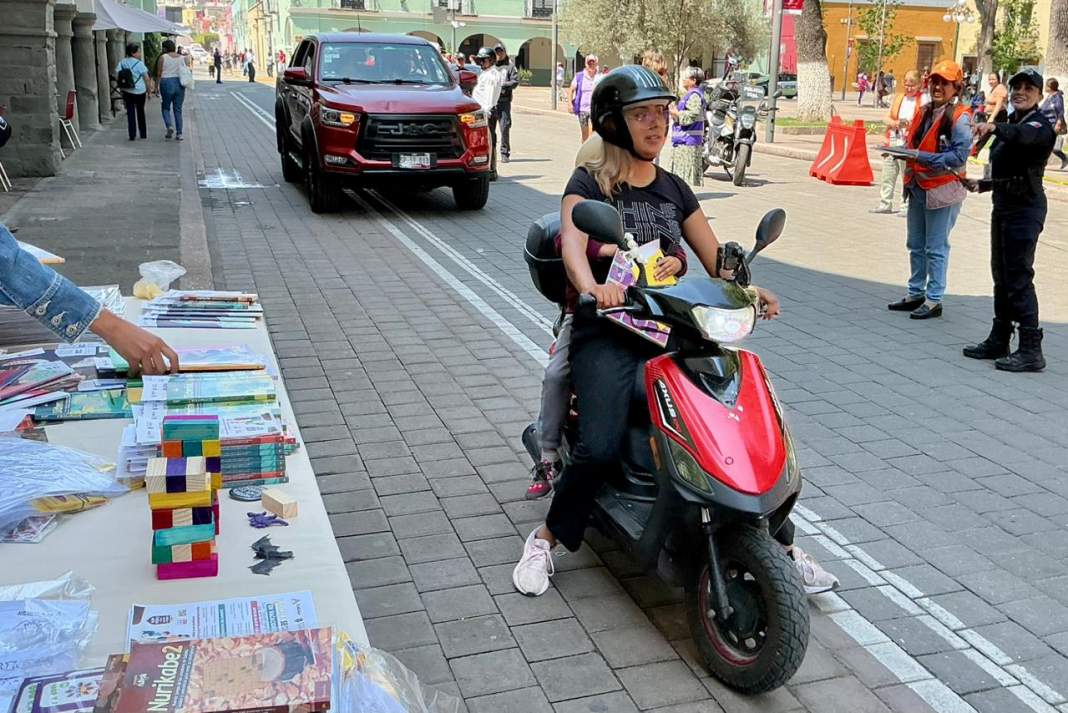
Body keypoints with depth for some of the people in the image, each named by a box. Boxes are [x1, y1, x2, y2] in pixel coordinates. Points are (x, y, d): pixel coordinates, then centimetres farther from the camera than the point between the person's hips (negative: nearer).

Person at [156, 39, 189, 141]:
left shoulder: (163, 57, -4)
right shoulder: (182, 57, 6)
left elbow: (159, 74, -5)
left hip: (167, 83, -3)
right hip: (179, 84, 3)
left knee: (165, 107, 13)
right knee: (178, 109, 8)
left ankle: (169, 125, -11)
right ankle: (179, 133, 4)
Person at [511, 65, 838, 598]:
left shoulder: (674, 189, 17)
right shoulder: (589, 183, 2)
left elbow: (715, 259, 13)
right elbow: (573, 243, -19)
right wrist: (592, 287, -41)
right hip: (608, 334, -4)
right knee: (600, 447, -26)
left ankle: (783, 544, 10)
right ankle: (545, 540, 0)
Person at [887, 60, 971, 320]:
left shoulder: (959, 117, -12)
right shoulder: (923, 112, 11)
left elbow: (959, 156, -19)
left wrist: (921, 157, -23)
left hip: (942, 189, -8)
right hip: (918, 188, 8)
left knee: (936, 248, 0)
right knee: (916, 245, 16)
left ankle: (934, 300, 9)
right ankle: (916, 294, 28)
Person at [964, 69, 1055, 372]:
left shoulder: (1039, 124, -11)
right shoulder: (1010, 121, 16)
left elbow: (1023, 135, -37)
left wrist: (994, 127, -54)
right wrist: (982, 185, 29)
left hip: (1025, 208, -10)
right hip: (1003, 205, 10)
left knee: (1019, 278, -11)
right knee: (1001, 276, 15)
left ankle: (1031, 350, -8)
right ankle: (998, 341, 24)